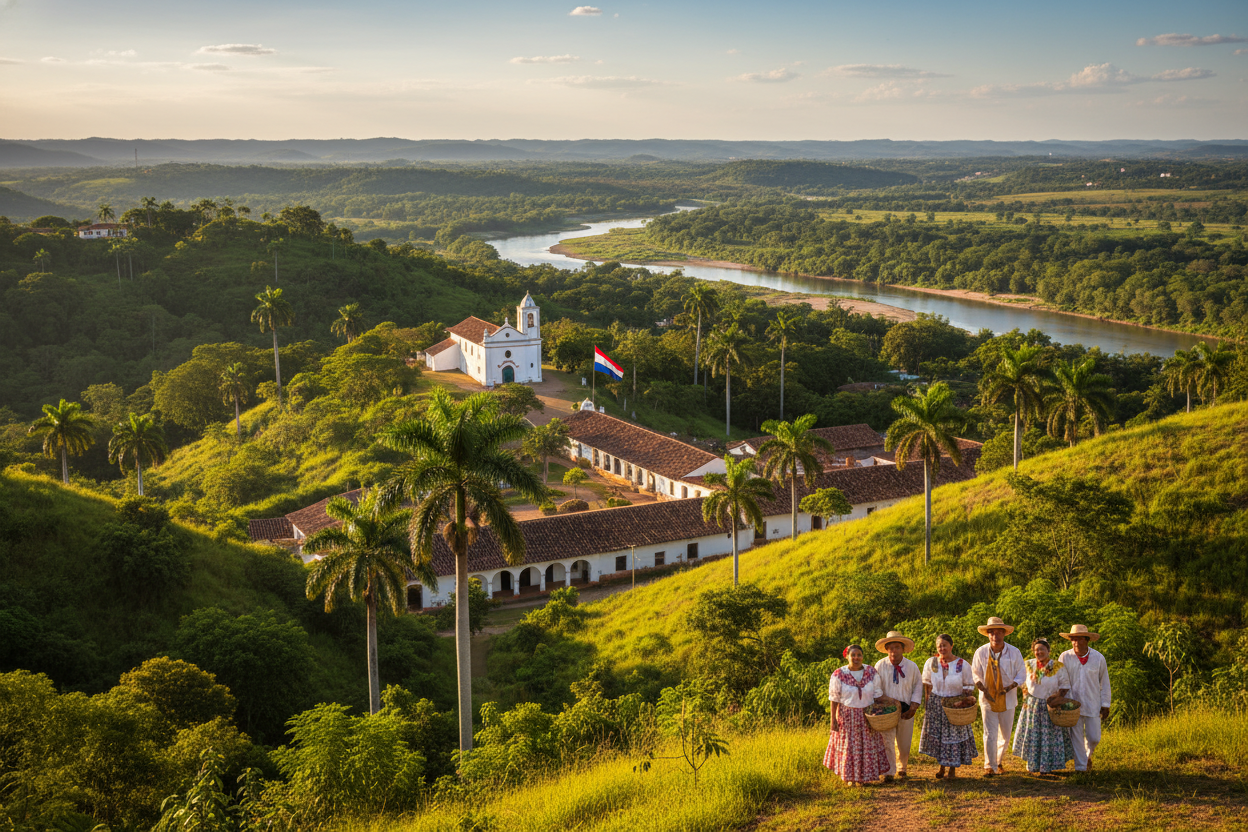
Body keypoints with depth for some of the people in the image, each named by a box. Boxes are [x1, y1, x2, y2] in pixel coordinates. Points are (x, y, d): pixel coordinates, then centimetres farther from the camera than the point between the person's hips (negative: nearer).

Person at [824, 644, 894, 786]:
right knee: (848, 746, 6)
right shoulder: (839, 674, -10)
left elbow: (877, 694, 2)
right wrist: (833, 719, -9)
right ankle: (849, 776, 21)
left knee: (868, 746, 7)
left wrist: (891, 700, -13)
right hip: (847, 717, -2)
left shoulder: (871, 672, -3)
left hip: (867, 716, 2)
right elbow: (834, 699, -7)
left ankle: (863, 776, 21)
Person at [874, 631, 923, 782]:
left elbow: (918, 686, 6)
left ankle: (901, 768, 34)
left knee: (904, 742, 11)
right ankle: (889, 772, -6)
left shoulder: (912, 666, 0)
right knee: (886, 740, -11)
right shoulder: (880, 666, -4)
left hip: (906, 709, 2)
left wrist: (914, 706, -4)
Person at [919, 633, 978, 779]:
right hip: (936, 705, 2)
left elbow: (969, 687, -2)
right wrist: (927, 703, 2)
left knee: (954, 736, 5)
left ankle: (953, 769, 21)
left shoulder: (963, 665, -11)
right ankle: (942, 766, 24)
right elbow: (927, 684, 5)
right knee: (937, 736, 7)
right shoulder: (931, 663, -5)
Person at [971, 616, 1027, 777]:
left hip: (1007, 700, 1)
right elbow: (975, 674, 5)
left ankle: (999, 762, 33)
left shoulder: (1014, 652, -5)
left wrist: (1010, 687, -17)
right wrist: (984, 690, -11)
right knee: (990, 734, -9)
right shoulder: (981, 652, -4)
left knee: (1005, 735, 11)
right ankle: (990, 767, 0)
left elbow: (1021, 674, 1)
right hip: (988, 700, -1)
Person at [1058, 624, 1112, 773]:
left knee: (1094, 738, 3)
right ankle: (1080, 767, 11)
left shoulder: (1098, 658, -1)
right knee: (1076, 738, 0)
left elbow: (1104, 683, 6)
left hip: (1093, 705, 1)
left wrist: (1105, 705, 3)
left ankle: (1088, 755, 34)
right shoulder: (1065, 657, -4)